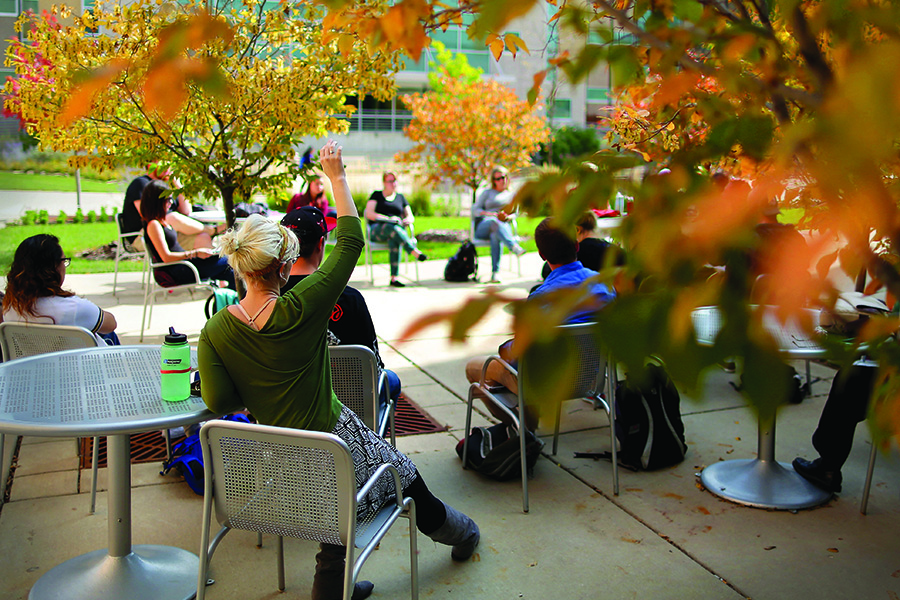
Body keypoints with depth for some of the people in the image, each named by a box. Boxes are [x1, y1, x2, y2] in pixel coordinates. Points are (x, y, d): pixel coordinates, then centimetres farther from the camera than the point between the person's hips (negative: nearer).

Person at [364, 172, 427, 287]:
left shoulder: (400, 197, 23)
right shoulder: (376, 195, 14)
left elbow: (411, 217, 20)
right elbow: (369, 214, 0)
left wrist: (406, 220, -7)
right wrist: (388, 219, -13)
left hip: (399, 229, 2)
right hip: (377, 231, -2)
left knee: (393, 241, -38)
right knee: (392, 228, -39)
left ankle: (394, 278, -49)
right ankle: (415, 253, -54)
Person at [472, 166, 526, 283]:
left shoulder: (512, 195, 28)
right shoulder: (487, 192, 23)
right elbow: (475, 210, 11)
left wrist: (508, 217, -8)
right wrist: (491, 214, -7)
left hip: (504, 225, 0)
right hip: (483, 227, 0)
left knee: (496, 235, -40)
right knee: (494, 222, -40)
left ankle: (495, 272, -52)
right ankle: (514, 247, -63)